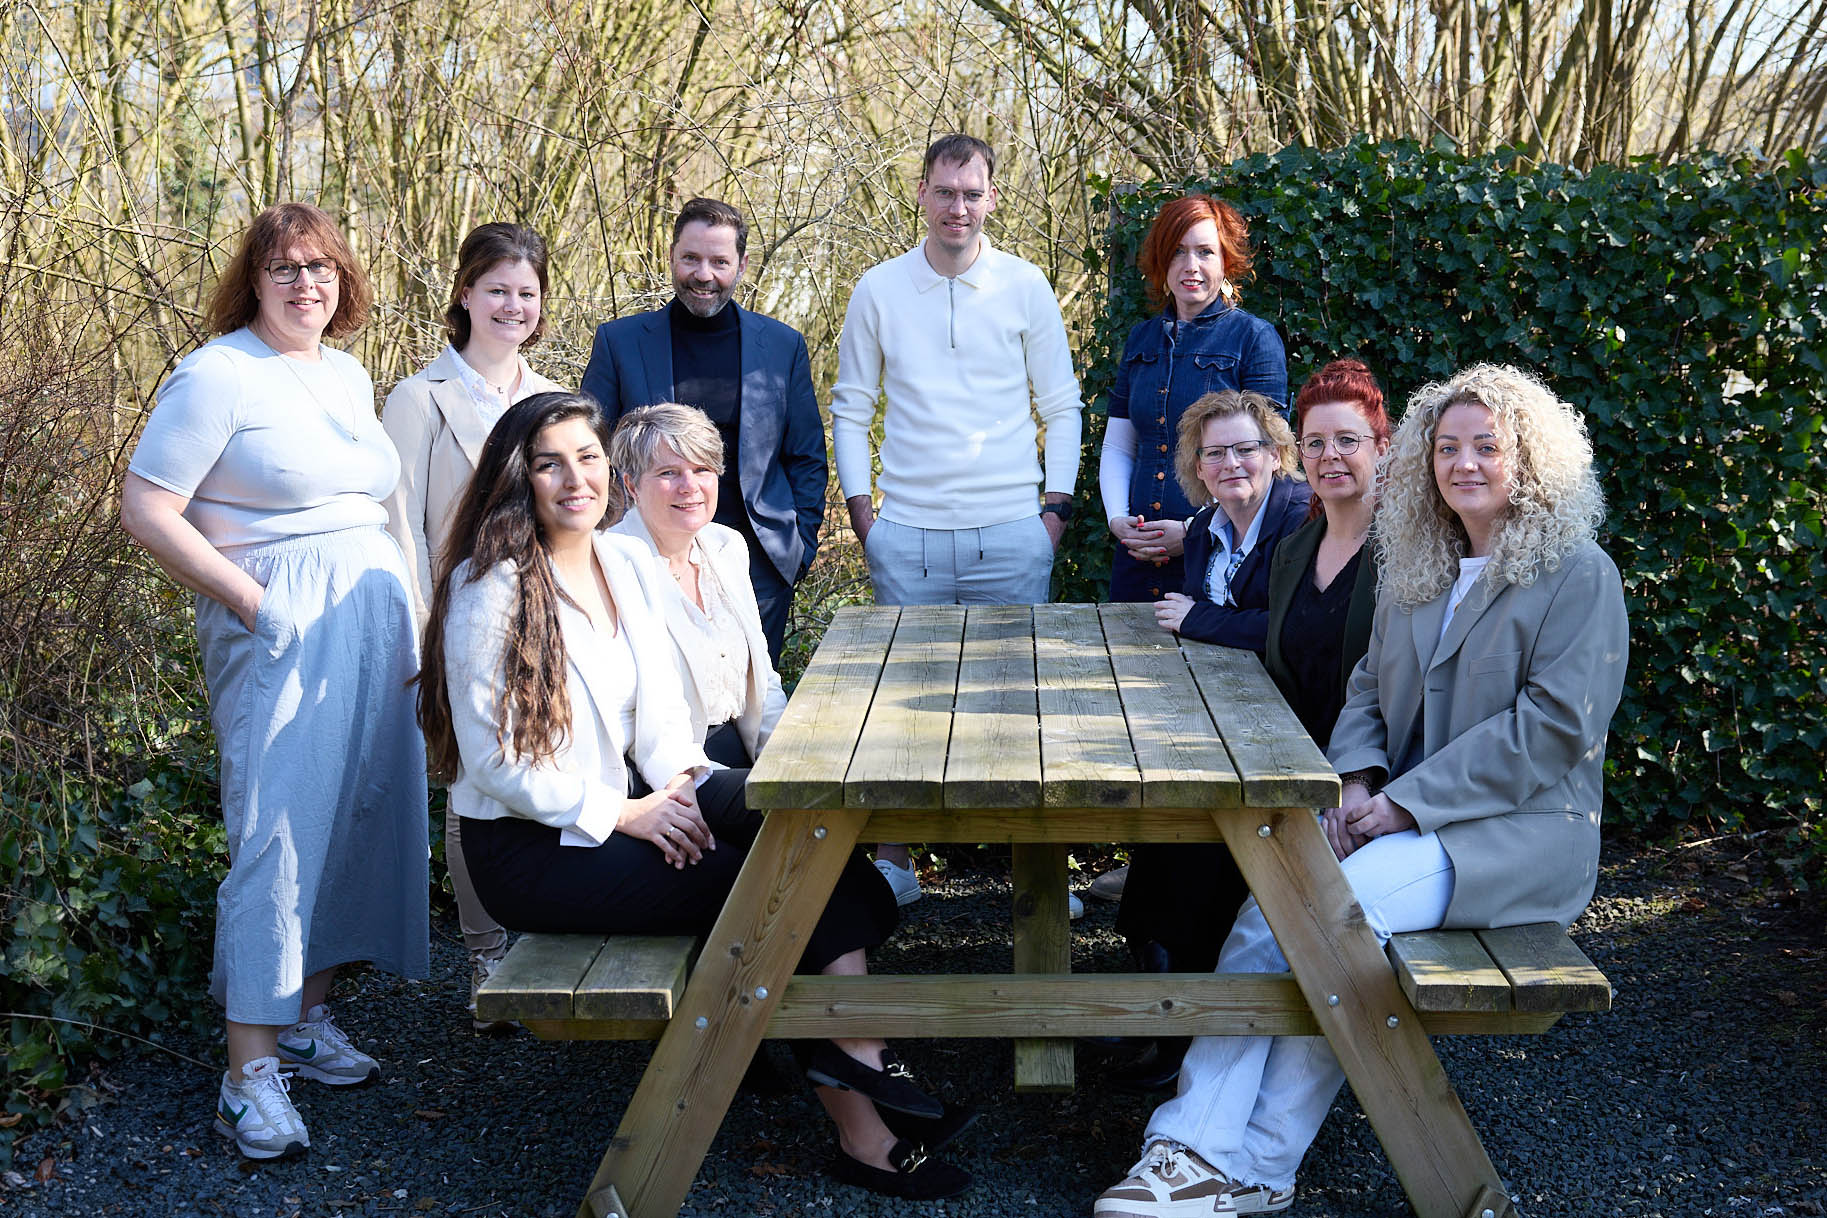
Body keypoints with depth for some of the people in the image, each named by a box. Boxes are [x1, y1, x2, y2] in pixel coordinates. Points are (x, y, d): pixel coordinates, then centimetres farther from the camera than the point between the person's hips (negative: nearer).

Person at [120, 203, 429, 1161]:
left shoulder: (349, 376, 15)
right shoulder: (217, 374, -8)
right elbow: (145, 510, -13)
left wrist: (404, 610, 12)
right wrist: (250, 600, -15)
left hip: (375, 620, 8)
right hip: (281, 635, -8)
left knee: (357, 816, 10)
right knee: (278, 831, -9)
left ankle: (308, 1017, 25)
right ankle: (251, 1073, -2)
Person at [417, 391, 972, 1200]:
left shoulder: (627, 561, 9)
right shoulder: (490, 589, -13)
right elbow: (493, 762, -14)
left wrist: (681, 781, -9)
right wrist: (624, 814, -17)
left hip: (623, 809, 6)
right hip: (531, 852, -6)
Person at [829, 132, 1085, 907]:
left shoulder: (1025, 287, 4)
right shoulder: (878, 289, 5)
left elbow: (1061, 407, 9)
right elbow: (850, 410, 11)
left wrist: (1057, 508, 1)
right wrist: (861, 512, 2)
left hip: (1012, 533, 0)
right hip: (907, 536, 1)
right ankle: (894, 862, 16)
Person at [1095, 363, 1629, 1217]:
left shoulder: (1579, 576, -4)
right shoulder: (1417, 570, 17)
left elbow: (1554, 728, -13)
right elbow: (1370, 687, 20)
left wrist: (1403, 801, -17)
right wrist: (1359, 778, -4)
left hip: (1517, 826, -6)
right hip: (1403, 811, 6)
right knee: (1270, 906, -22)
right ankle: (1196, 1147, -26)